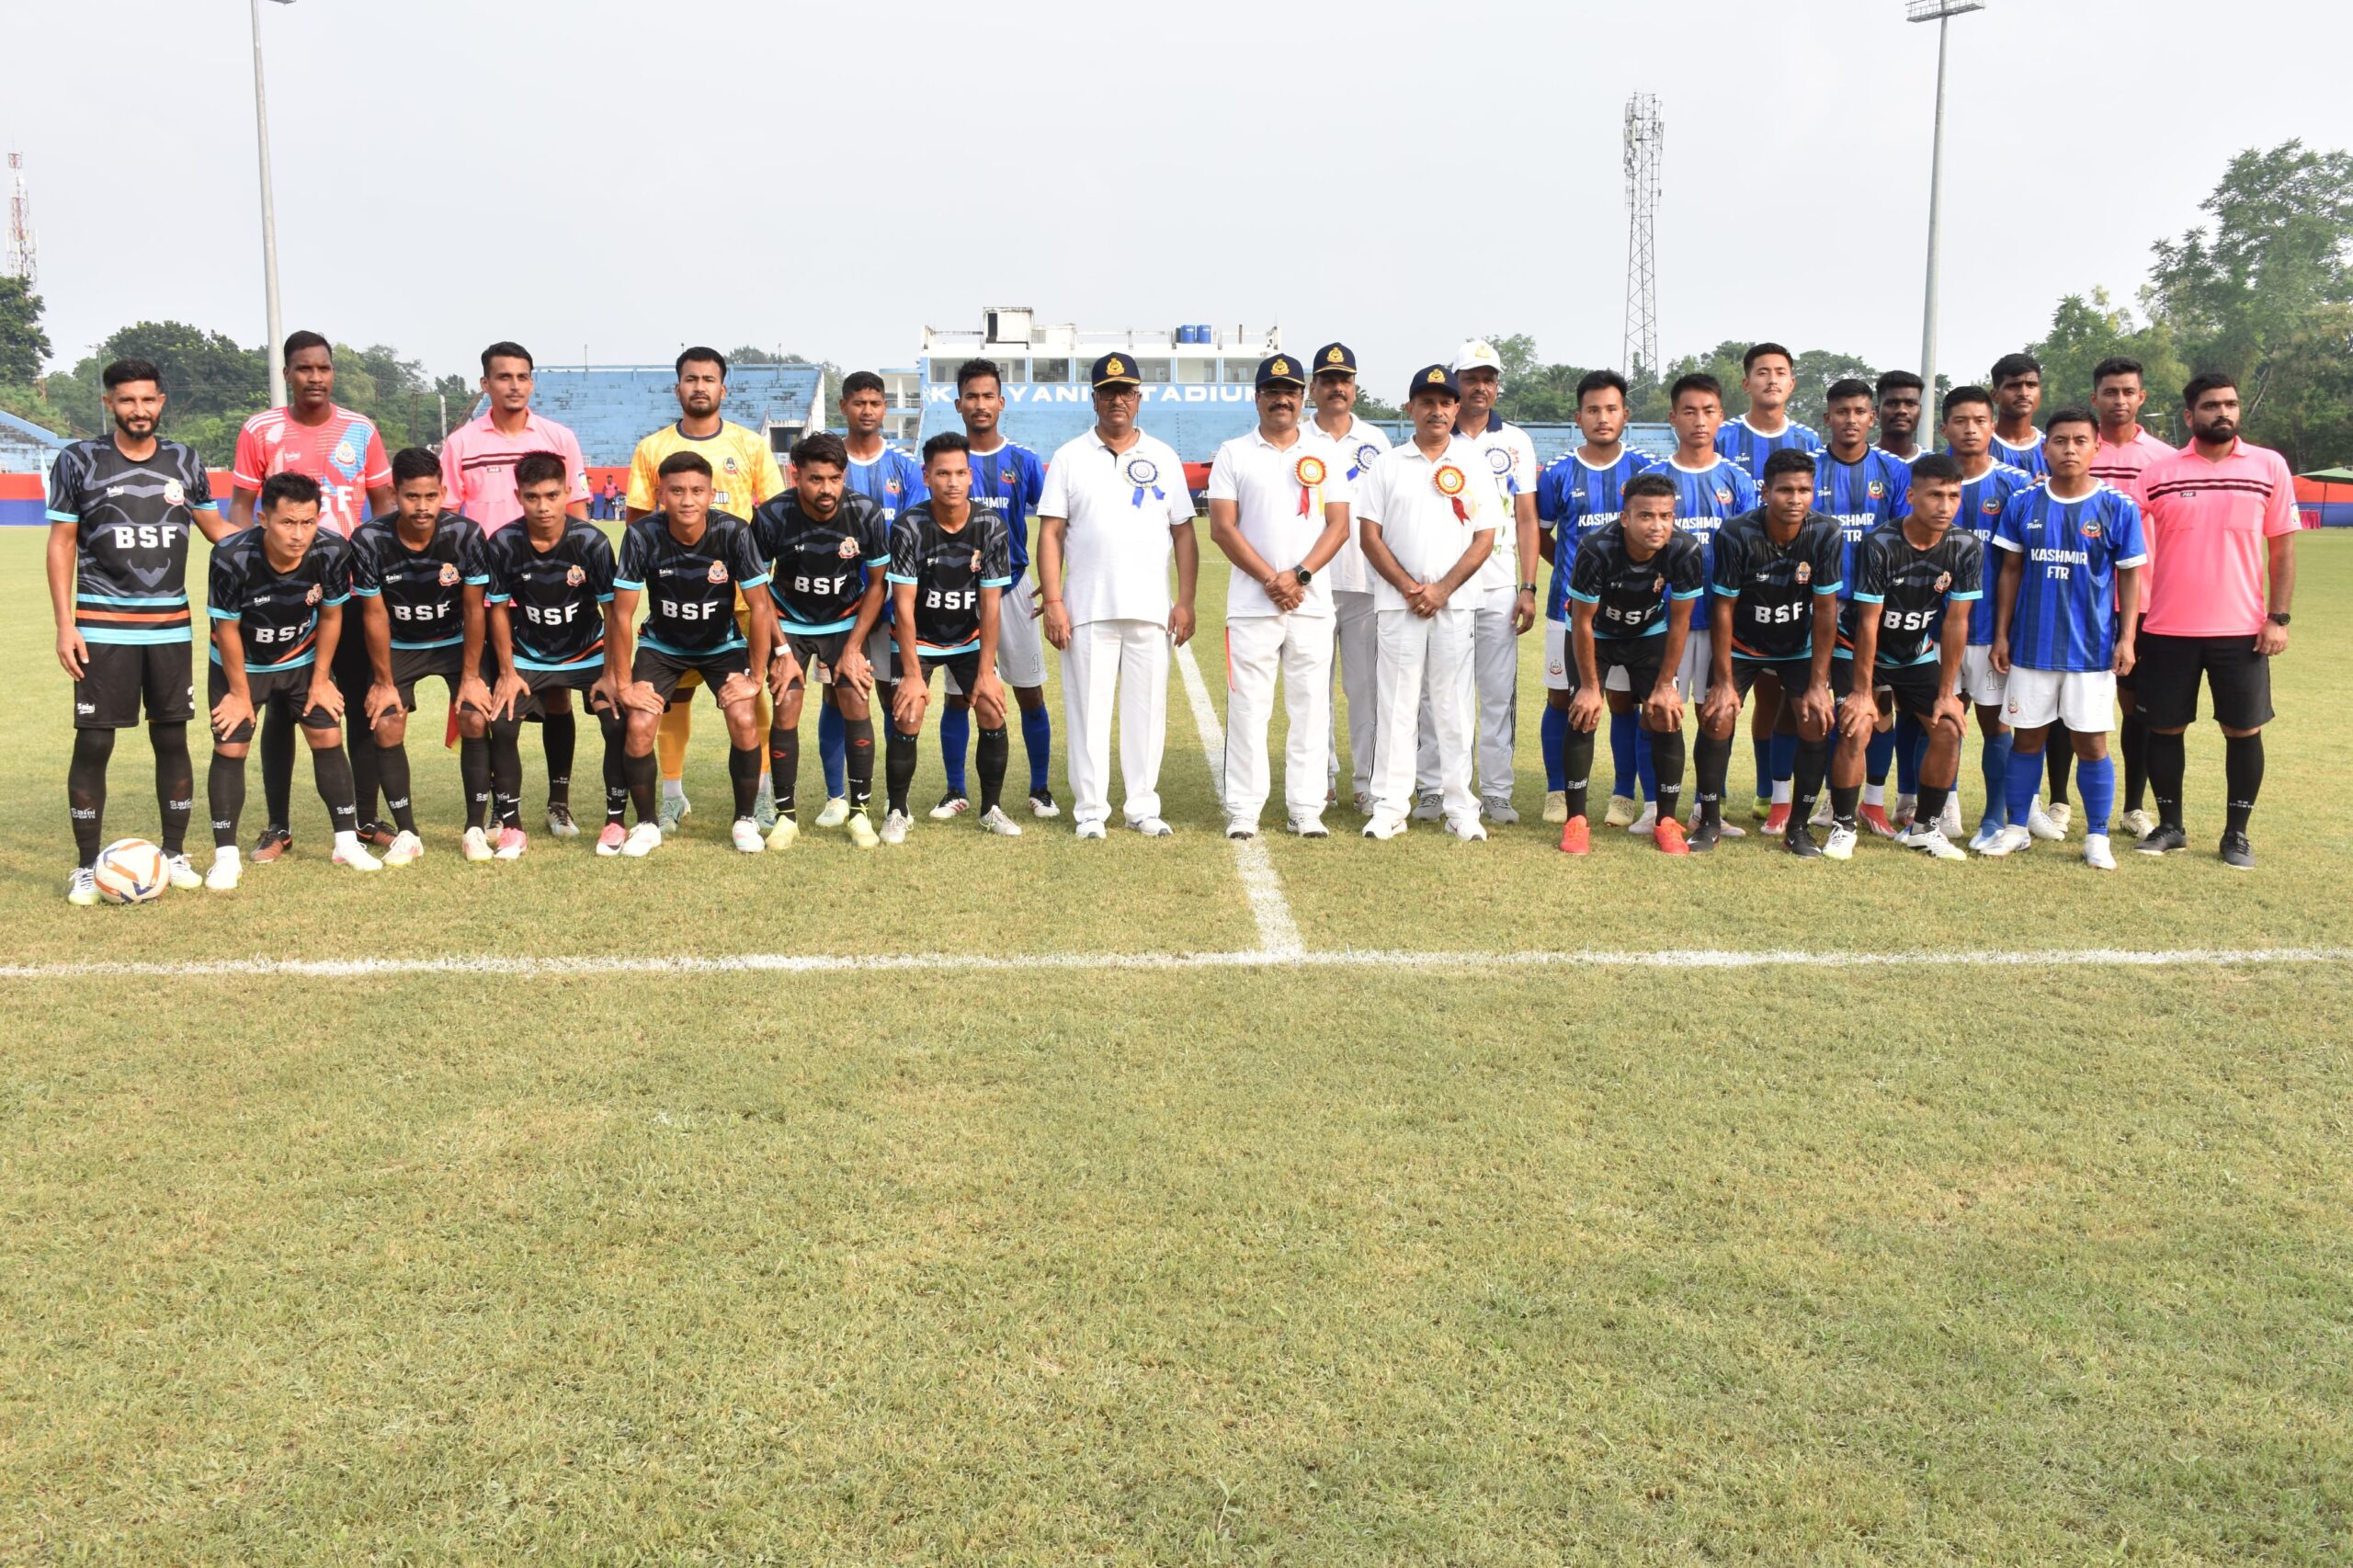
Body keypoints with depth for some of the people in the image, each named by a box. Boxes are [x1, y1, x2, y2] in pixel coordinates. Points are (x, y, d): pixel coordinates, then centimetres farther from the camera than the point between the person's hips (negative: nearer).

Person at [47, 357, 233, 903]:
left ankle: (175, 853, 18)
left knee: (172, 738, 6)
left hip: (170, 626, 3)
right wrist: (65, 625, -6)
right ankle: (87, 865, 9)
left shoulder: (185, 462, 7)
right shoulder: (78, 462, 0)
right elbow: (62, 544, 1)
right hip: (103, 627, -2)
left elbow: (216, 528, 13)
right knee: (93, 743, -1)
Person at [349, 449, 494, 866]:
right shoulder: (369, 541, -24)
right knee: (385, 726, -13)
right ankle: (406, 833, 1)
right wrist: (384, 682, -10)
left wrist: (471, 675, -13)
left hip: (455, 641, 0)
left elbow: (474, 609, -15)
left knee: (475, 719, -15)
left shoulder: (465, 535, -24)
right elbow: (374, 615, -15)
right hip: (398, 645, 0)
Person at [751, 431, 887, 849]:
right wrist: (781, 650, -12)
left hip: (847, 620, 1)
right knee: (786, 709, -11)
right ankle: (786, 814, 3)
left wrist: (853, 649, -10)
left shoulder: (866, 514, -20)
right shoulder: (771, 516, -21)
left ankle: (858, 810, 2)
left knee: (856, 703, -12)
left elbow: (876, 583, -6)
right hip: (789, 621, 0)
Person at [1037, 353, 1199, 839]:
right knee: (1088, 709, 0)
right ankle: (1090, 811, 8)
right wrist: (1053, 602, -8)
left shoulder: (1162, 457, 11)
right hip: (1087, 611, -2)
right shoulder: (1070, 457, 6)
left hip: (1151, 610, 2)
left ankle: (1143, 808, 14)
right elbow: (1050, 533, 1)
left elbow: (1183, 533, 10)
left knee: (1147, 708, 5)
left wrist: (1185, 601, 1)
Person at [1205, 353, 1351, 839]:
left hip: (1313, 603, 2)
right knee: (1248, 708, -2)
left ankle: (1306, 810, 9)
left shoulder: (1326, 454, 11)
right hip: (1251, 605, -2)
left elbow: (1338, 526, 4)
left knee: (1311, 707, 2)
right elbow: (1222, 528, -2)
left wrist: (1299, 576, -11)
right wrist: (1270, 579, -10)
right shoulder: (1233, 453, 7)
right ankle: (1242, 810, 5)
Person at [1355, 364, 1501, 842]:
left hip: (1454, 604, 0)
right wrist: (1409, 587, -8)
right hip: (1399, 604, 0)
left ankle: (1460, 807, 10)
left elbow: (1485, 537, 2)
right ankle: (1390, 805, 7)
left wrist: (1442, 589, -8)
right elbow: (1370, 534, 2)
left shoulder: (1473, 464, 7)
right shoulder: (1388, 464, 6)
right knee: (1397, 705, 2)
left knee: (1454, 708, 3)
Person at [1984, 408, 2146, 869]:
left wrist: (2127, 638, -5)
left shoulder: (2118, 507, -3)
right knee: (2026, 736, 9)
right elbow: (2010, 572, 7)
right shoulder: (2023, 504, 2)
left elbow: (2129, 576, 1)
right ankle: (2016, 828, 20)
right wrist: (2001, 634, 4)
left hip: (2092, 648, -2)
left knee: (2091, 742, 3)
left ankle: (2097, 837, 14)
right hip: (2031, 644, 2)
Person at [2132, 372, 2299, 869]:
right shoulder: (2158, 473, 1)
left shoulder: (2269, 466, 2)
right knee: (2164, 728, 6)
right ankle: (2169, 826, 22)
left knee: (2244, 729, 4)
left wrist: (2278, 618, -4)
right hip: (2168, 629, 0)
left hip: (2242, 629, 0)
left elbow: (2282, 546, 4)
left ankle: (2237, 834, 17)